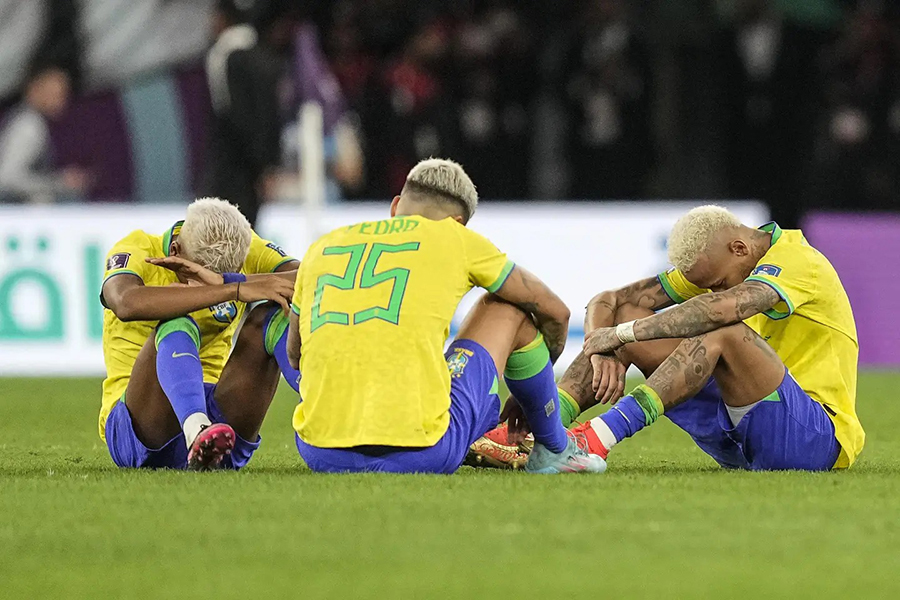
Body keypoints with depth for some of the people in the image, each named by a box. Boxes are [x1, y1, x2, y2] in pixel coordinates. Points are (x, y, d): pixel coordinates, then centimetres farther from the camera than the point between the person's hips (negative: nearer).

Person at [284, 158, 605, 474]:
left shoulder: (322, 246, 18)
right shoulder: (457, 239, 10)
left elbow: (294, 355, 33)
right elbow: (555, 312, 24)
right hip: (423, 455, -3)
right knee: (509, 310, 21)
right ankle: (553, 449, 36)